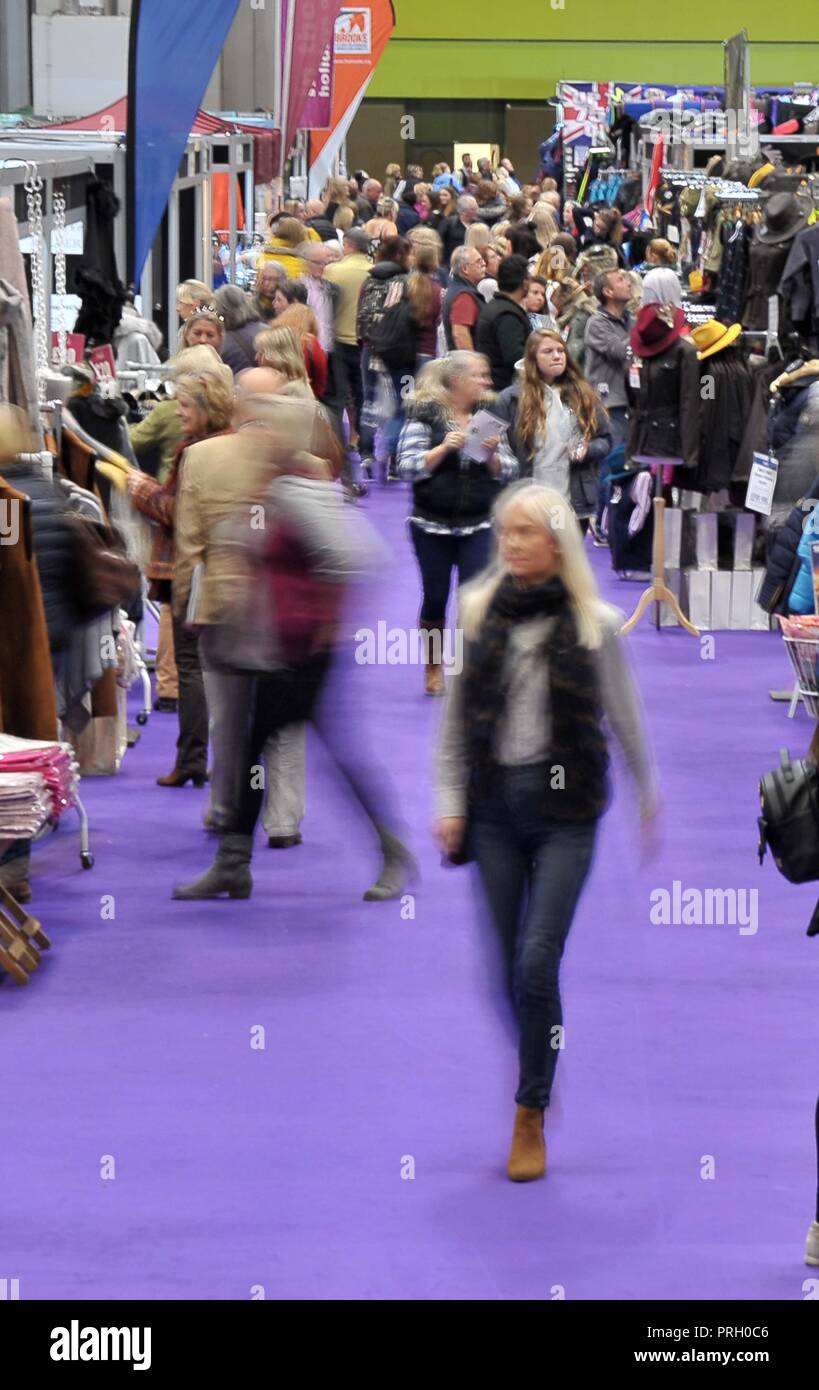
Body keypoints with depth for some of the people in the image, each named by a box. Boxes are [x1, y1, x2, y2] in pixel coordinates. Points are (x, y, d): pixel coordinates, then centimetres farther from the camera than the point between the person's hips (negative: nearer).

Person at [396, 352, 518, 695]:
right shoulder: (425, 415, -3)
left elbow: (508, 473, 5)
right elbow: (407, 467, -10)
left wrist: (492, 455, -14)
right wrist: (444, 448, -21)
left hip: (479, 525, 2)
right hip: (432, 524, -2)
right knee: (434, 597, 7)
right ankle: (433, 670, 23)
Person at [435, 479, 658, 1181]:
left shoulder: (596, 623, -1)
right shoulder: (478, 613, 5)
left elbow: (624, 715, 10)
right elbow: (455, 719, 9)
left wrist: (649, 790, 18)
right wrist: (450, 803, 4)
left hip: (565, 807, -3)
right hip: (494, 805, 3)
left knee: (537, 962, -10)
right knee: (507, 967, 3)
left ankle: (531, 1116, 0)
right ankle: (536, 1078, 23)